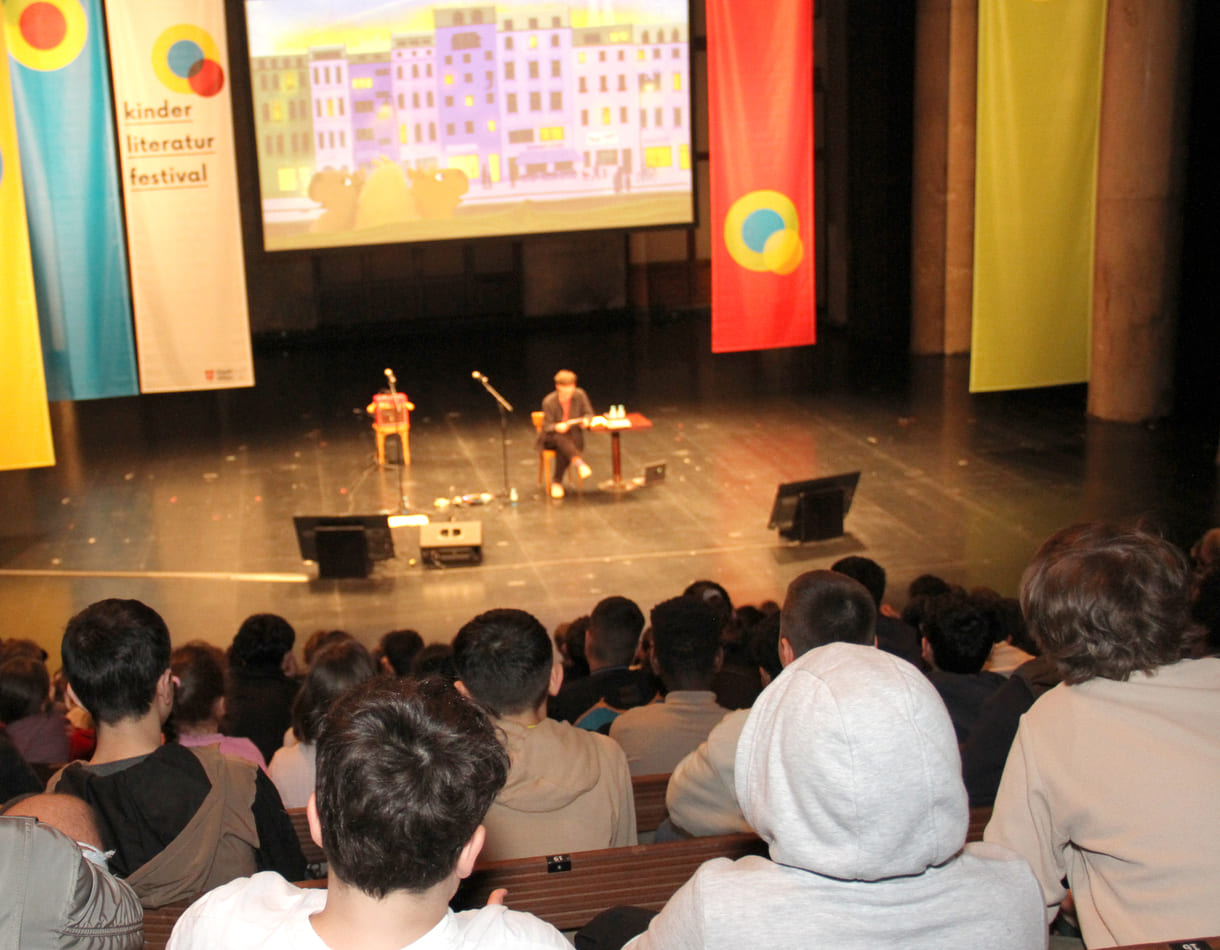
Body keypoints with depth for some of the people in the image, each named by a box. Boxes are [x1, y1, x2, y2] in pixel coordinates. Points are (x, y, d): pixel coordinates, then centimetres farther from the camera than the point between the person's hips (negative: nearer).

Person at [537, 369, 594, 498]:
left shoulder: (580, 395, -7)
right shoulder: (549, 402, -14)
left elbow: (589, 413, 3)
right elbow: (546, 426, -12)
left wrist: (586, 420, -22)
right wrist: (557, 427, -36)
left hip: (573, 435, 2)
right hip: (551, 437, -1)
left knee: (563, 451, -34)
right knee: (560, 437, -39)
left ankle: (556, 482, -21)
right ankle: (579, 463, -52)